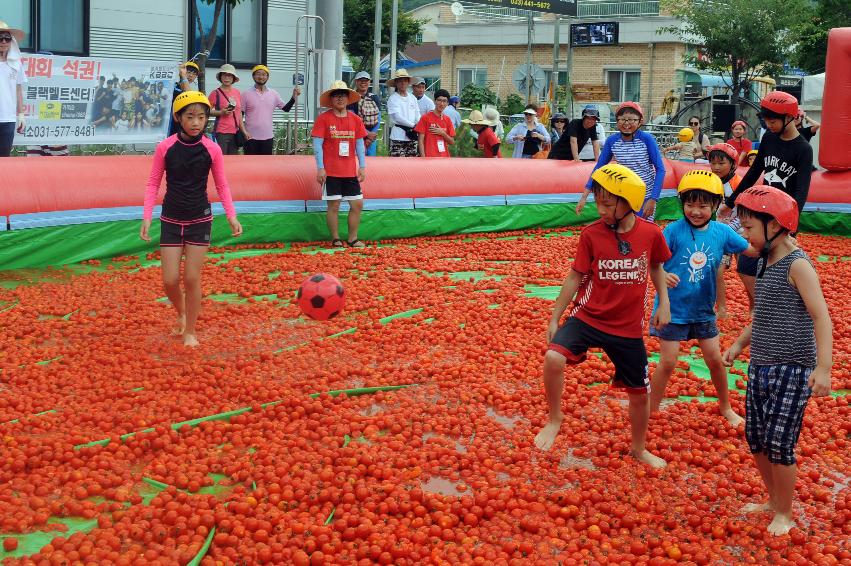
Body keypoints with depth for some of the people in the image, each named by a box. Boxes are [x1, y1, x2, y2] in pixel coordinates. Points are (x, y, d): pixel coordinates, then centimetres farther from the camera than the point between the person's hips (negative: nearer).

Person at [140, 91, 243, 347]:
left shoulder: (212, 149, -7)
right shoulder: (165, 147, -8)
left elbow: (222, 185, 3)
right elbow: (153, 183, 0)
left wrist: (231, 216, -5)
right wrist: (147, 216, -8)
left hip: (200, 220, 0)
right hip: (171, 220, 1)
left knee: (192, 279, -1)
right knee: (170, 281, -1)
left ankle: (190, 331, 16)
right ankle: (181, 314, 31)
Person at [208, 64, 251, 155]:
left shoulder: (237, 93, 12)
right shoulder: (216, 93, -2)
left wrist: (244, 131, 16)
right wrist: (221, 112, -16)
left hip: (235, 133, 5)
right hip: (221, 133, -5)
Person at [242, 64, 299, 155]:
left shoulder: (273, 94, 6)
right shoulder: (246, 94, -1)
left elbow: (286, 108, 8)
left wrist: (294, 97, -7)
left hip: (267, 137, 3)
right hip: (251, 137, -2)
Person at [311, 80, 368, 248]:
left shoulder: (355, 119, 8)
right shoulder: (323, 118, -4)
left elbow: (360, 144, 11)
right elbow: (317, 144, -6)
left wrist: (362, 167, 5)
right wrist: (320, 168, -12)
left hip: (350, 171, 4)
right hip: (331, 171, -4)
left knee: (357, 204, 4)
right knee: (333, 205, -1)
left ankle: (352, 239, 14)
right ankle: (335, 240, 10)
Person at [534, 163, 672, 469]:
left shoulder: (651, 233, -8)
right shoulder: (591, 234, -11)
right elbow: (576, 277, -3)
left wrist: (664, 301, 3)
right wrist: (554, 318, -1)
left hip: (628, 328, 2)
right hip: (587, 317, -2)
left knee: (639, 393, 12)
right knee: (553, 358, -29)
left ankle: (639, 449, 39)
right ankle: (554, 419, -4)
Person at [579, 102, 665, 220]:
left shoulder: (647, 139, -13)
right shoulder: (611, 141, -5)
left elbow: (660, 169, -11)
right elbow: (599, 168, 3)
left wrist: (653, 199, -17)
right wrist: (584, 196, -2)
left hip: (645, 196, -3)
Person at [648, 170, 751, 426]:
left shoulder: (722, 232, -5)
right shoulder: (674, 230, -16)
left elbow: (751, 249, 5)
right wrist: (663, 276, -39)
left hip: (703, 309, 4)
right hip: (673, 308, -4)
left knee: (715, 360, 13)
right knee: (668, 362, 0)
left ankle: (725, 407, 34)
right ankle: (651, 412, 16)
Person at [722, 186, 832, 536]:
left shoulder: (797, 265, -15)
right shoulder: (765, 264, 10)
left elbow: (821, 317, -21)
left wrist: (823, 367, -29)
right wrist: (739, 344, 22)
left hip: (792, 370, -8)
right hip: (760, 367, 8)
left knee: (778, 444, -3)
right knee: (755, 439, 13)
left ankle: (784, 514, 15)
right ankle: (773, 499, 32)